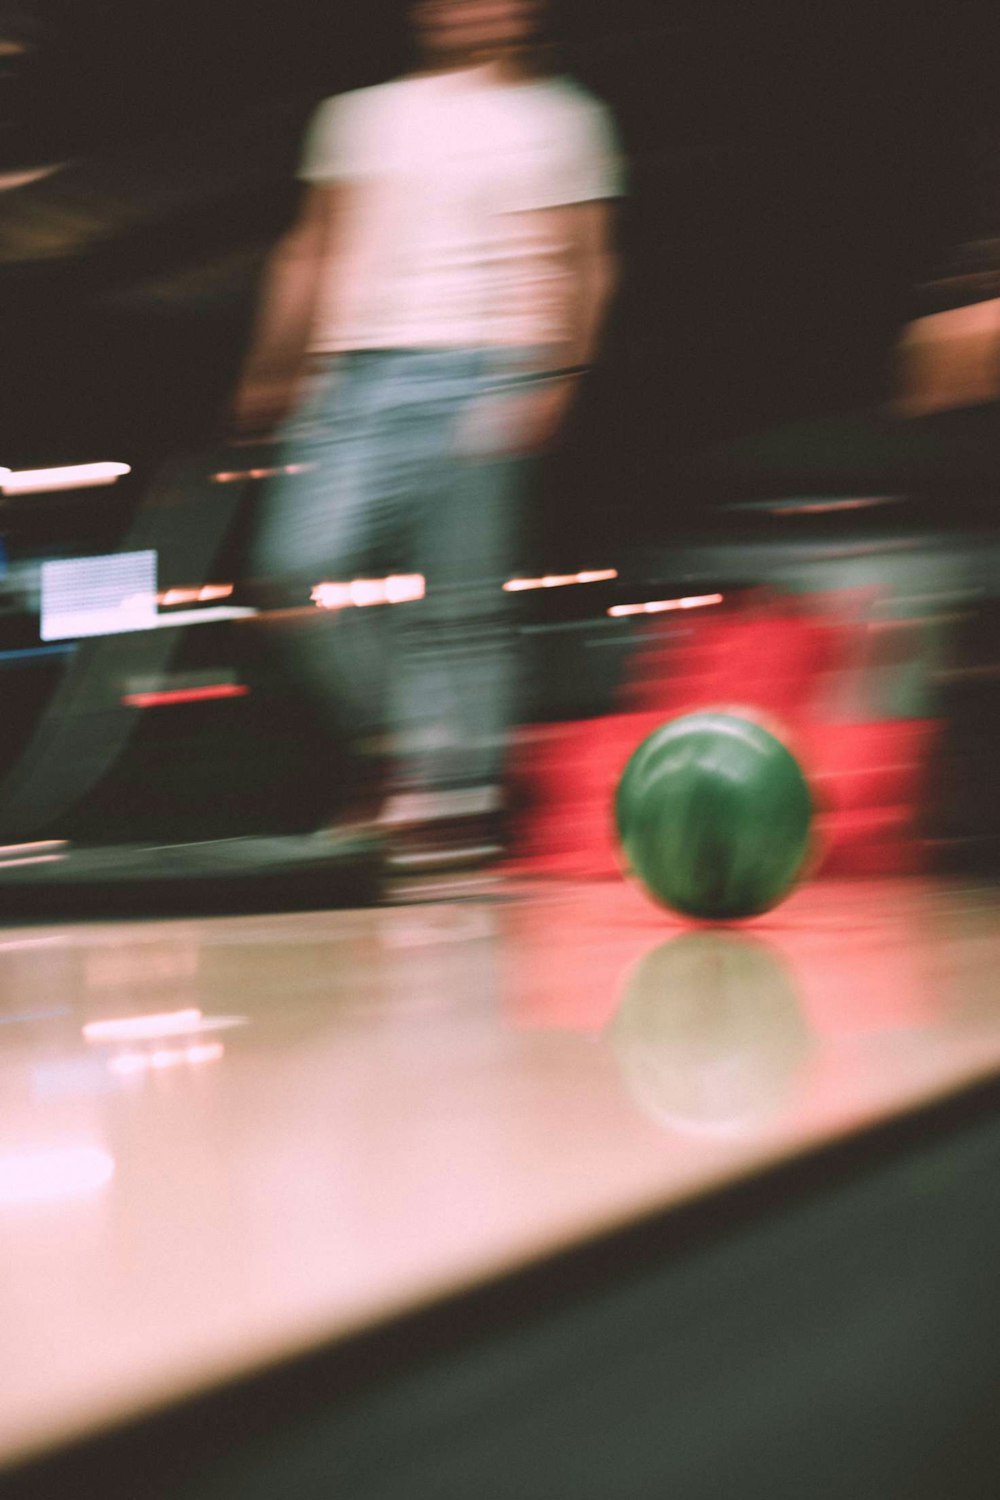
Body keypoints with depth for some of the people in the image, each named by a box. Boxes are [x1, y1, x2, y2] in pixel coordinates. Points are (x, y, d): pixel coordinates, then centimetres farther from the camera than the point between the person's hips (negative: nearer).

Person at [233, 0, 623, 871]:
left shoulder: (564, 120, 14)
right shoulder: (360, 114, 20)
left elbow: (585, 266, 8)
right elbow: (312, 251, 20)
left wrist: (556, 378, -6)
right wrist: (272, 371, 11)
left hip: (490, 369, -2)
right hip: (360, 370, 3)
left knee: (461, 598, -8)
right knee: (306, 564, -12)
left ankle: (458, 792, 0)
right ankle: (412, 745, 4)